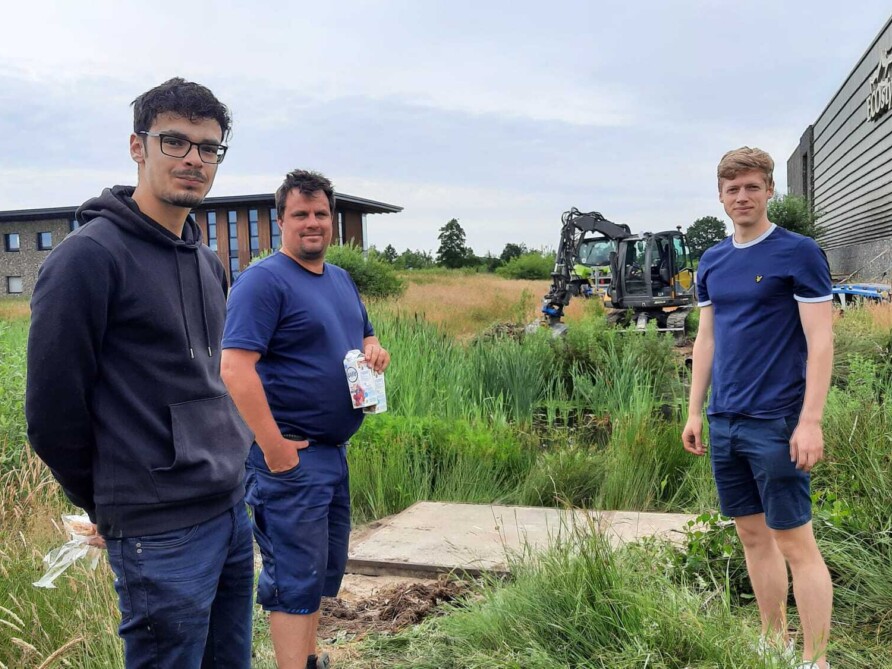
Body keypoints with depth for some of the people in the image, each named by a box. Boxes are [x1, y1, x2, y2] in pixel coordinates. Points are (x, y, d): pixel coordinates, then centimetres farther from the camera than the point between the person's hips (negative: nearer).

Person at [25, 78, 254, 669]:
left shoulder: (208, 262, 11)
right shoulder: (89, 255, -14)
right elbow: (52, 410, -13)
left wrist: (227, 473, 16)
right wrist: (110, 507, -2)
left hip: (234, 511, 8)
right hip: (161, 532, -8)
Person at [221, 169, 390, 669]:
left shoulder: (341, 279, 13)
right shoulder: (264, 280, -13)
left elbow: (365, 335, 25)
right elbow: (235, 368, -22)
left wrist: (375, 349, 0)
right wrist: (273, 447, -24)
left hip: (335, 449, 9)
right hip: (291, 455, -9)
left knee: (327, 566, 19)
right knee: (296, 574, -3)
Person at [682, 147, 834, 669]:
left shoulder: (800, 253, -7)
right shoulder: (713, 262, 11)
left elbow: (821, 342, -11)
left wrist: (811, 421, -17)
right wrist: (695, 411, 12)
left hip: (776, 423, -6)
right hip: (724, 422, 6)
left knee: (795, 543, -1)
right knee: (753, 536, 14)